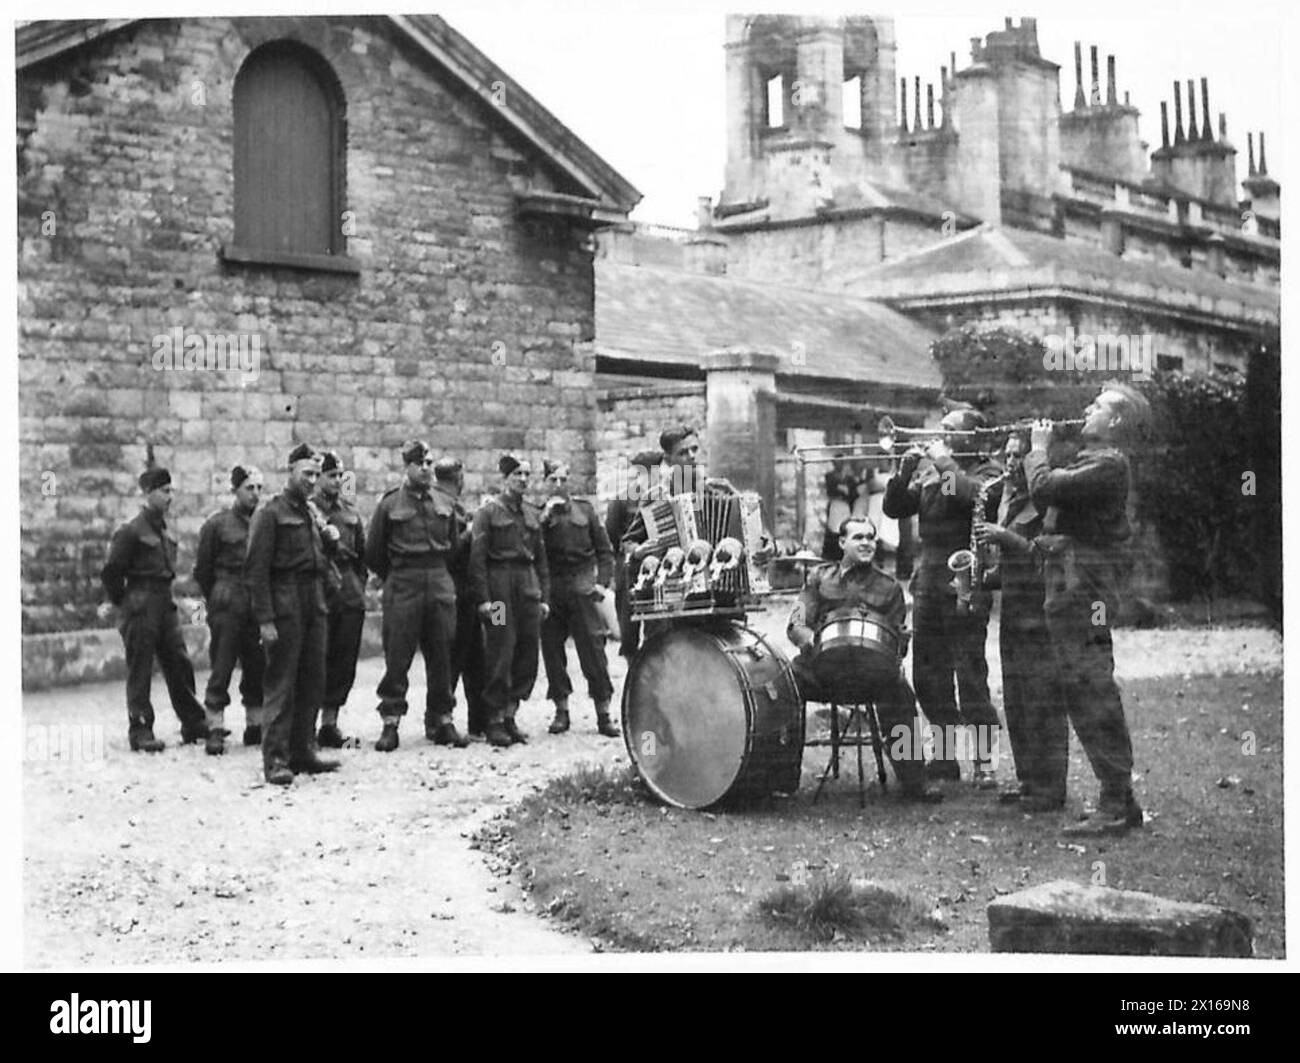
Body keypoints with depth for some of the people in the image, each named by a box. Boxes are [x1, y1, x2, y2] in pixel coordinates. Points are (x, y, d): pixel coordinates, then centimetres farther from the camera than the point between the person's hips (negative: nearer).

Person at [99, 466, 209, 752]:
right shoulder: (131, 531, -12)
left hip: (165, 604, 7)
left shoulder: (164, 530, 13)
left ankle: (193, 724, 14)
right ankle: (140, 732, 3)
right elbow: (111, 571, -10)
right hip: (140, 607, -7)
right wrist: (119, 602, 0)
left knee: (180, 664, 7)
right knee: (139, 670, -1)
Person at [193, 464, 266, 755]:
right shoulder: (217, 524, -2)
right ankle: (215, 731, -1)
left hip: (259, 607, 4)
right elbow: (202, 570, 3)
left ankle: (255, 727, 16)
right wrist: (217, 600, 8)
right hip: (228, 607, -4)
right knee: (222, 668, -4)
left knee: (258, 668, 7)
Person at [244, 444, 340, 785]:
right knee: (281, 684, -6)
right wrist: (265, 619, -18)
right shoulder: (271, 514, -6)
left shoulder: (311, 514, 18)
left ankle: (303, 751, 18)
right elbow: (256, 570, -12)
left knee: (313, 682, 10)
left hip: (314, 606, 8)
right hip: (285, 607, -8)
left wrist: (329, 540, 5)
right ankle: (275, 760, -4)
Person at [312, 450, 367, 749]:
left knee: (345, 663, 5)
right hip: (318, 594, -5)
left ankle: (330, 721, 13)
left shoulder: (350, 512, 15)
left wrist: (359, 585, 13)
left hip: (350, 598, 5)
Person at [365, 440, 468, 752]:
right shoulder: (390, 504, -2)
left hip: (440, 584, 3)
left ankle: (441, 720, 11)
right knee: (397, 658, -4)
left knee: (441, 656, 5)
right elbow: (374, 554, 5)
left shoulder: (446, 503, 9)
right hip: (403, 588, -3)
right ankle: (390, 723, 0)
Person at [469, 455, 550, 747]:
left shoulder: (533, 514, 17)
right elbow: (477, 558, -6)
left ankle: (509, 714, 14)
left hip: (528, 588, 6)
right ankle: (495, 721, 2)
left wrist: (544, 597, 11)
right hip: (499, 587, -6)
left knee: (528, 653, 3)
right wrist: (482, 598, -13)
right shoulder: (488, 512, 0)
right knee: (500, 654, -6)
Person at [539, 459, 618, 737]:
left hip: (582, 589, 0)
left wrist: (603, 581, -1)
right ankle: (561, 711, 14)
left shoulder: (584, 509, 10)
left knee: (593, 650, -3)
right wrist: (544, 516, -14)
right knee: (552, 651, 2)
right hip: (549, 591, 0)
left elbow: (604, 549, 11)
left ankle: (603, 715, 2)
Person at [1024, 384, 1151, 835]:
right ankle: (1122, 800, 19)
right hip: (1068, 582, 11)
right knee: (1083, 691, 13)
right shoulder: (1091, 461, 20)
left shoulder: (1107, 464, -14)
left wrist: (1039, 448, -6)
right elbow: (1048, 498, 20)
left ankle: (1115, 807, -10)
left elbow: (1044, 490, -23)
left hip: (1084, 584, -11)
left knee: (1092, 691, -11)